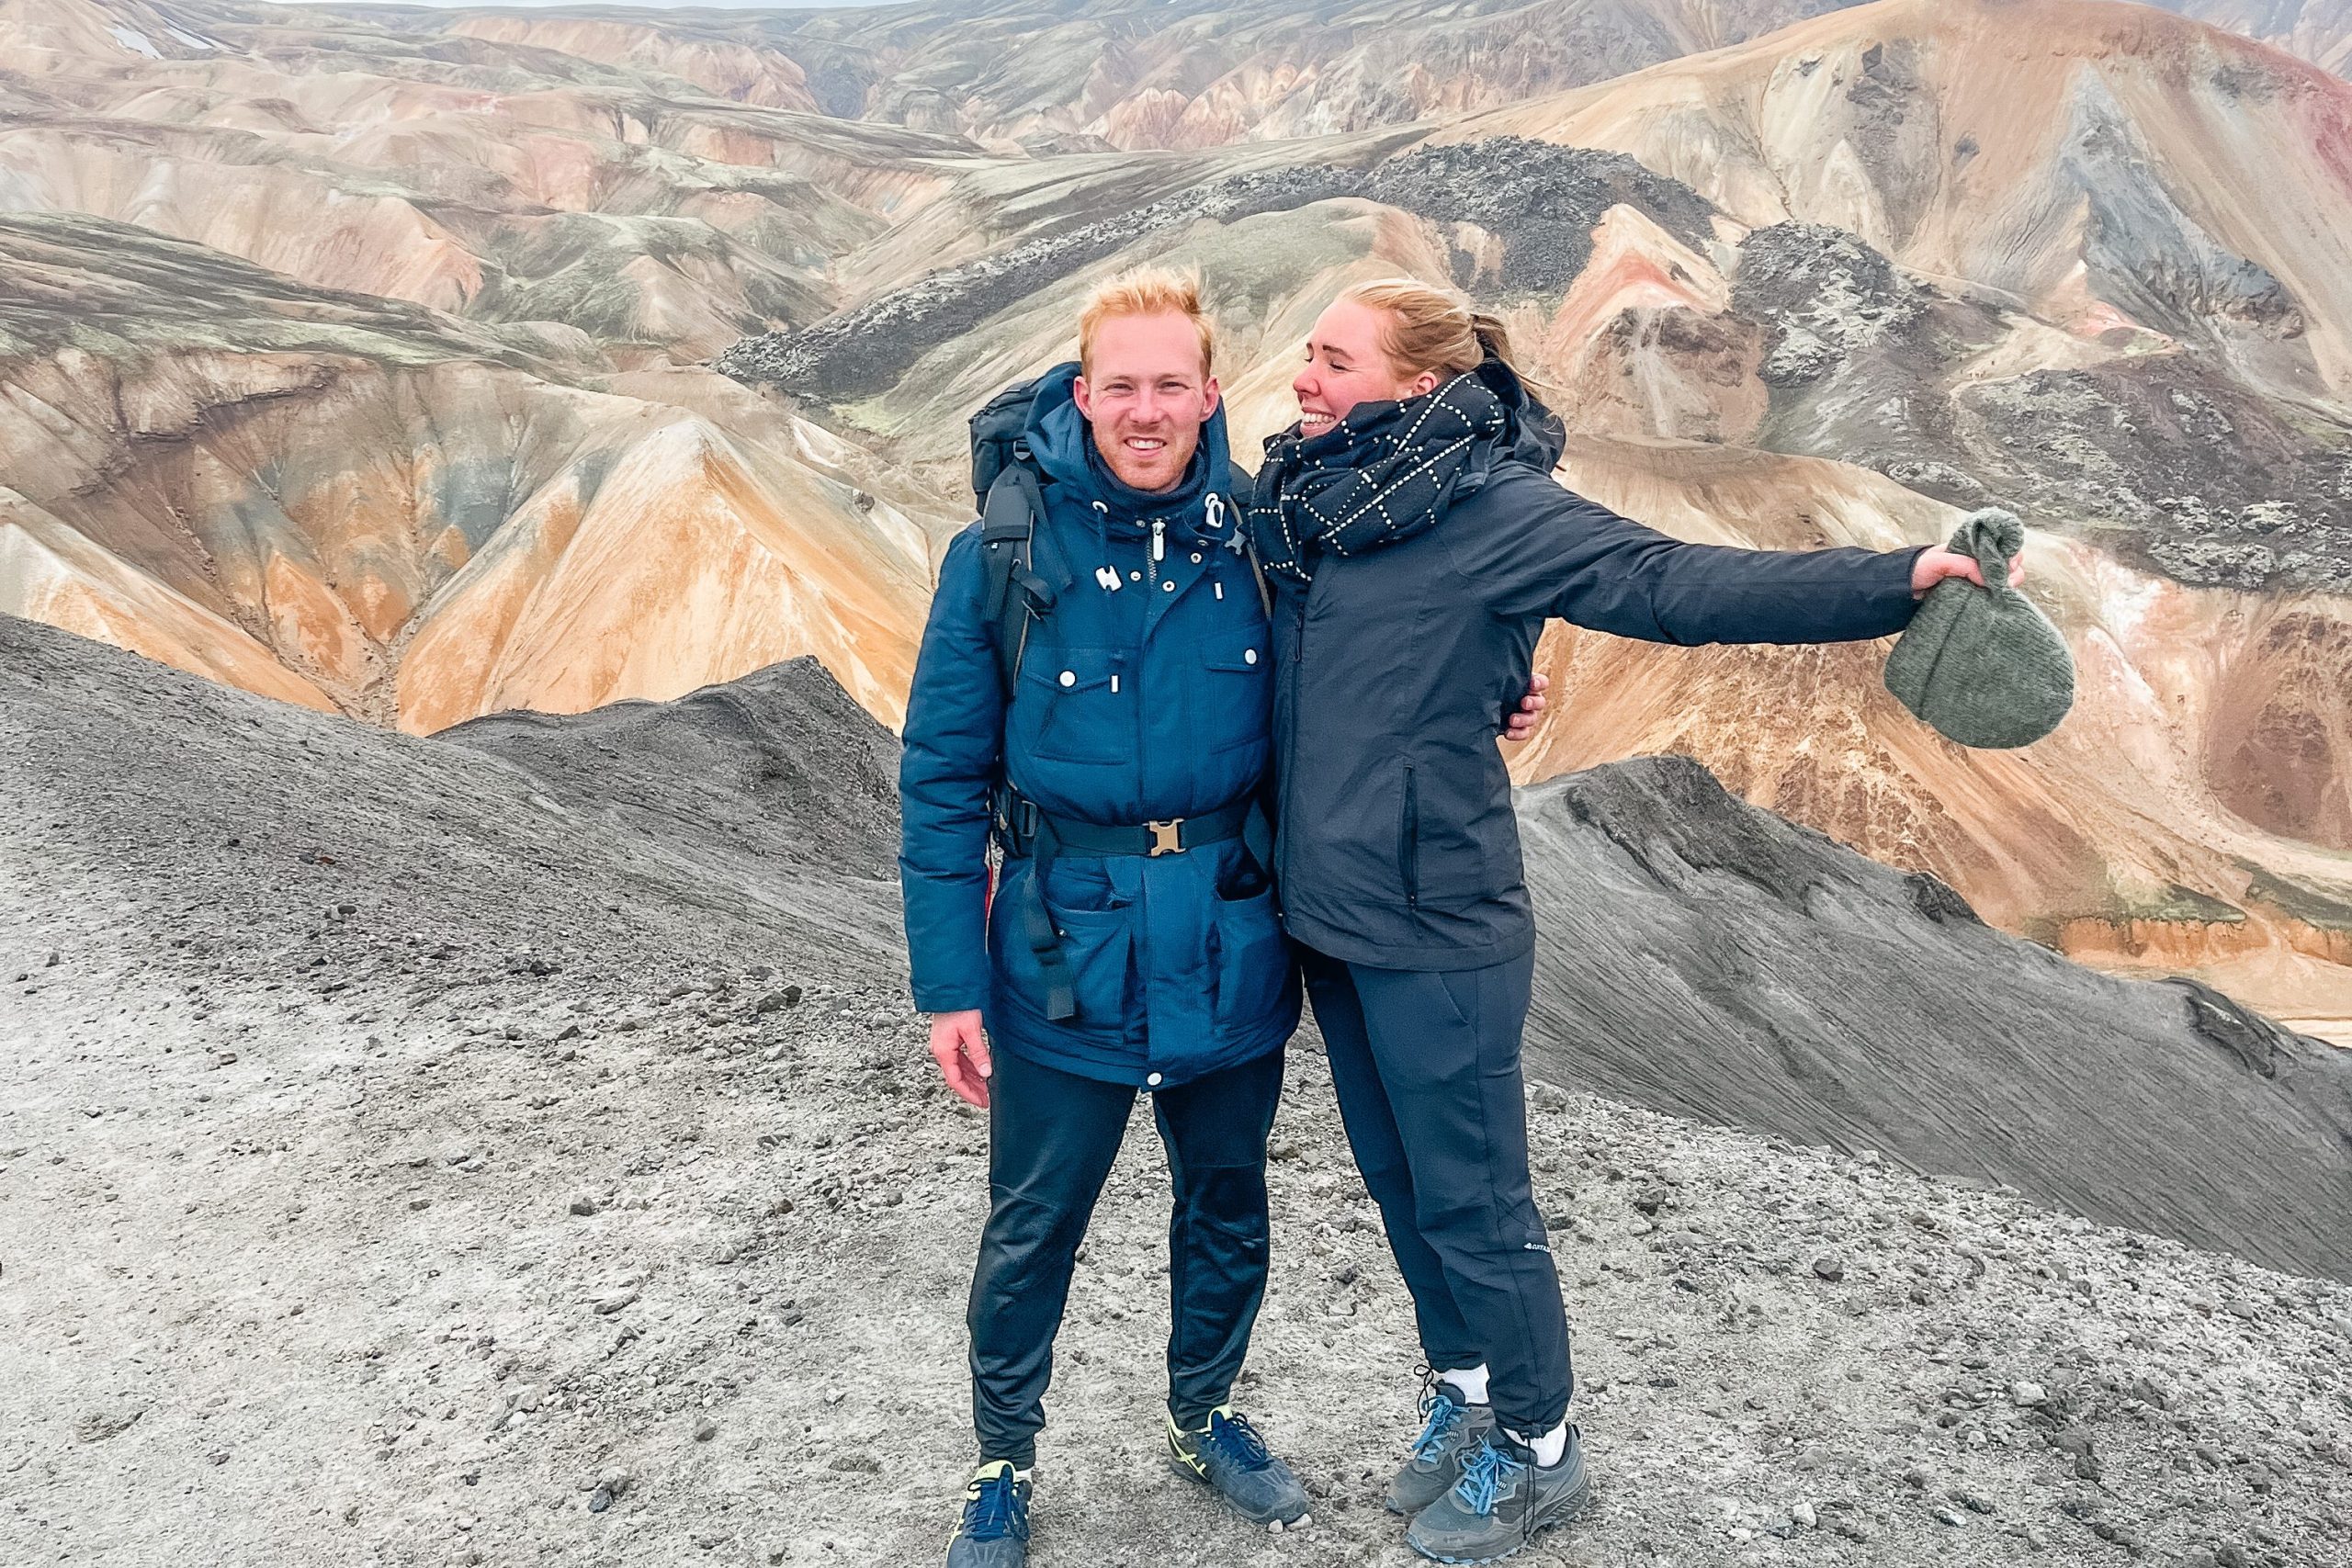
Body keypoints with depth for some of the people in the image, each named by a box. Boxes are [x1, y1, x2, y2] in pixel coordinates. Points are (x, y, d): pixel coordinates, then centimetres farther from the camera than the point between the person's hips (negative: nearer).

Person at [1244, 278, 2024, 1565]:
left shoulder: (1492, 505, -15)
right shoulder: (1300, 498, 5)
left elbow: (1674, 584, -21)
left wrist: (1892, 582, -28)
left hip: (1435, 924, -7)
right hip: (1325, 911, 7)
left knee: (1470, 1199, 7)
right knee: (1397, 1180, 20)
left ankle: (1538, 1447, 30)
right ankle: (1464, 1386, 43)